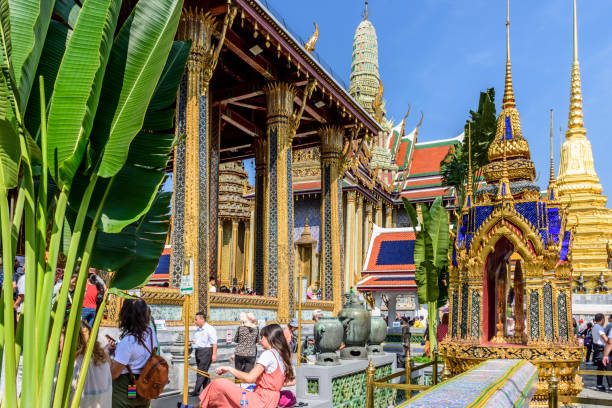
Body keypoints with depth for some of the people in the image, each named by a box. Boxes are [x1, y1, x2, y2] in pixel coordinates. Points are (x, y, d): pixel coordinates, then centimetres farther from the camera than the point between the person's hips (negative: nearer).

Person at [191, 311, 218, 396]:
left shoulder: (210, 329, -10)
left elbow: (214, 343, -13)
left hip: (206, 351, -8)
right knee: (204, 372, 11)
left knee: (201, 372, -8)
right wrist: (192, 342, 4)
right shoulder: (197, 330, 15)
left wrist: (214, 354, -18)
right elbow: (195, 340, 28)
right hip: (198, 351, 8)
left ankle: (196, 391, -6)